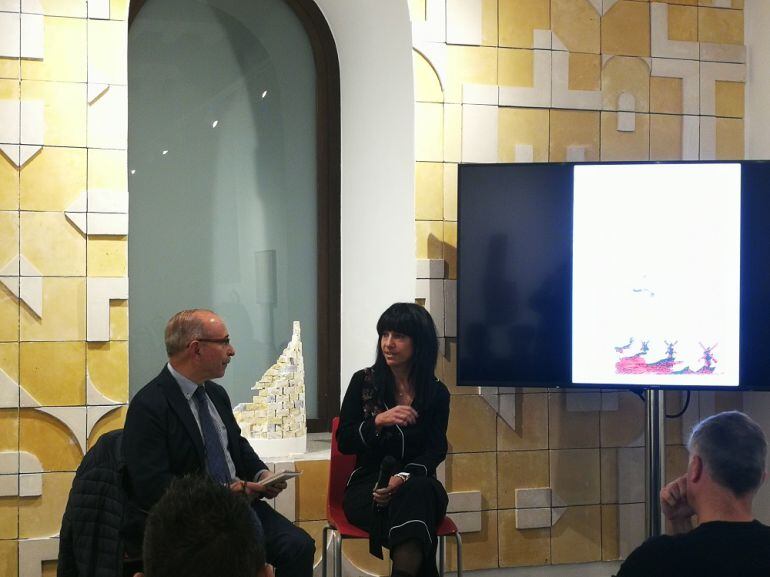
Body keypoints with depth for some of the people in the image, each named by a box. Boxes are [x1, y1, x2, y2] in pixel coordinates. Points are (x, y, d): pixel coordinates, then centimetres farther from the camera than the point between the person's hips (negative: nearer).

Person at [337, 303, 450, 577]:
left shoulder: (436, 393, 7)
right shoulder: (364, 382, 5)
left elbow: (436, 451, 1)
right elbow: (344, 442, 0)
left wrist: (404, 477, -20)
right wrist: (378, 421, -20)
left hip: (417, 485, 1)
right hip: (368, 486, -1)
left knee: (418, 492, -38)